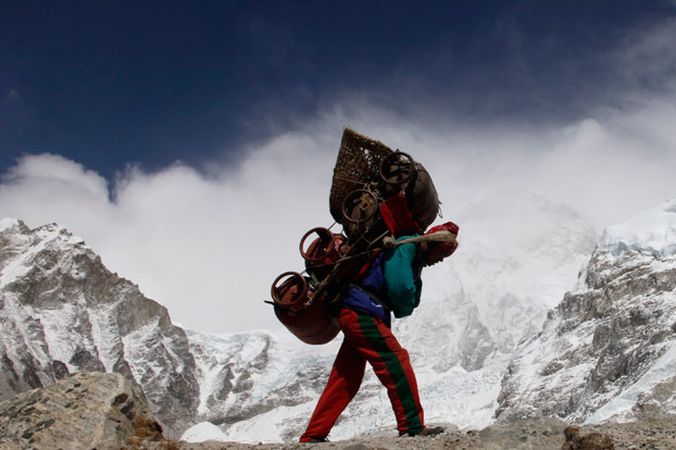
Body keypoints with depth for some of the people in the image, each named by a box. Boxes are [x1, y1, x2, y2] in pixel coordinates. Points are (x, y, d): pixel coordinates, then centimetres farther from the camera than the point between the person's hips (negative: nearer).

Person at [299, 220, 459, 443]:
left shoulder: (415, 260, 22)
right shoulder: (406, 245, -9)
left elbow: (411, 297, 15)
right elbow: (399, 287, -21)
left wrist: (403, 307, -6)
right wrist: (404, 307, -3)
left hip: (352, 314, 10)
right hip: (361, 312, -10)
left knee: (345, 380, 10)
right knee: (396, 361, -10)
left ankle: (312, 436, 13)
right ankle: (413, 428, -8)